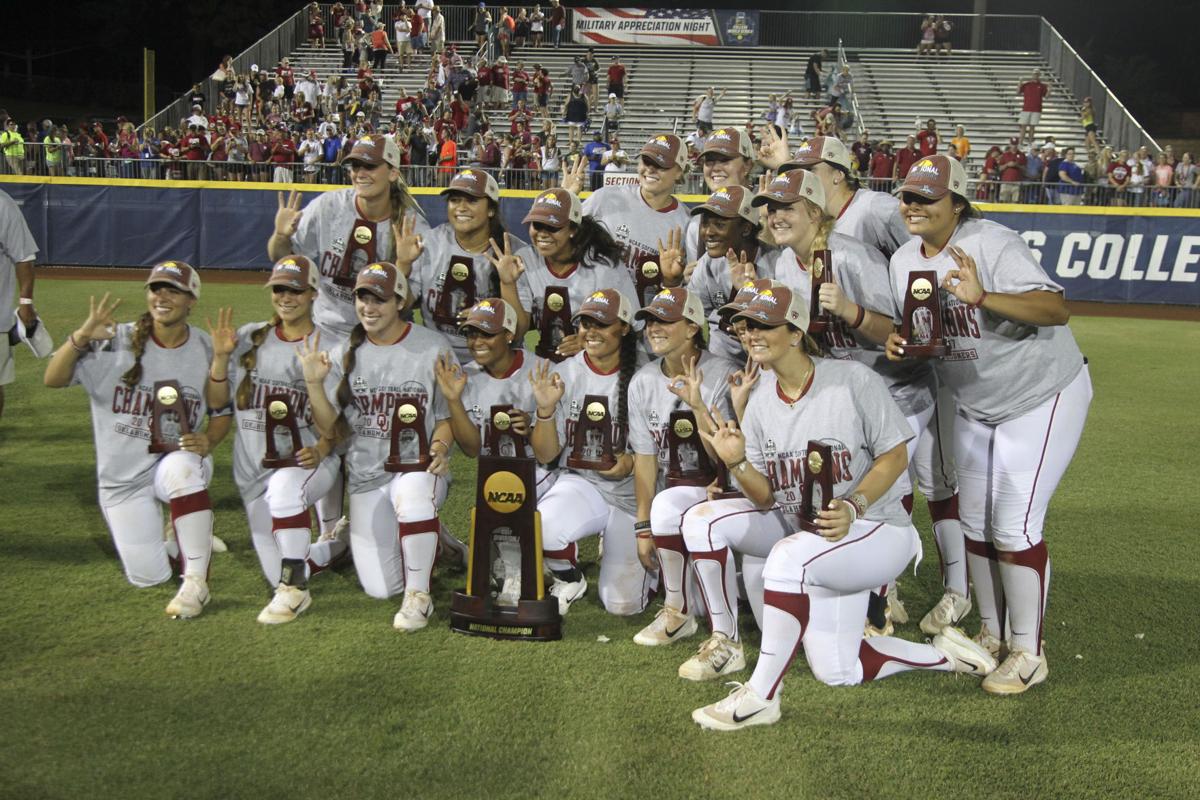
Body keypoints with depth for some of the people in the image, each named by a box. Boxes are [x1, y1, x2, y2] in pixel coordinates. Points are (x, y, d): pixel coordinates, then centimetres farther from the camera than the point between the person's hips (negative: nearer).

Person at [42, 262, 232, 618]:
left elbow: (223, 411, 5)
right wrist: (81, 336, -34)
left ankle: (196, 583, -29)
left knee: (181, 468, -39)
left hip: (176, 459, -1)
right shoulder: (116, 342, -9)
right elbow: (53, 379, -17)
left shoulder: (206, 349, -4)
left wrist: (207, 441, -17)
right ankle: (175, 540, 35)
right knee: (148, 577, -2)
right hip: (123, 477, 1)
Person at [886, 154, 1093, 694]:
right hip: (974, 406, 8)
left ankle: (1028, 654, 7)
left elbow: (1056, 310, -37)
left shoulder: (992, 245, -24)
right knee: (974, 523, 12)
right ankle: (991, 635, 30)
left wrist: (981, 296, -52)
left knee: (1014, 526, -9)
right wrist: (899, 343, -15)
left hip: (1042, 397, -8)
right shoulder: (904, 260, -1)